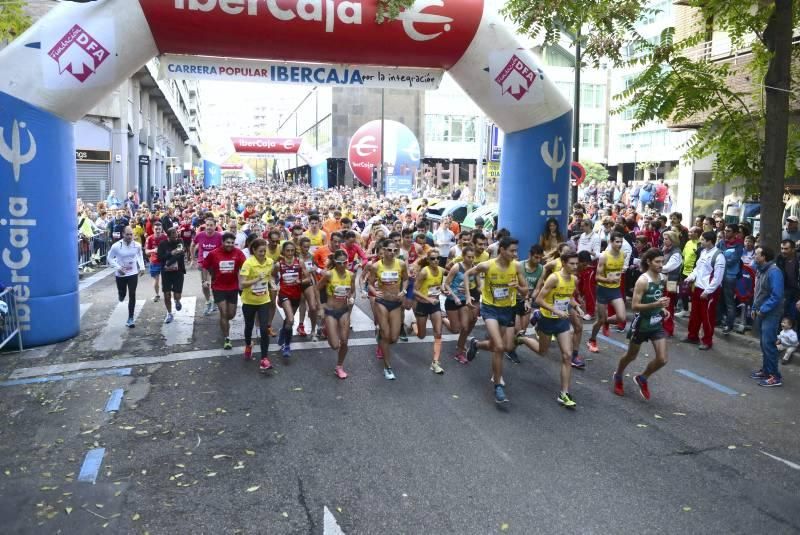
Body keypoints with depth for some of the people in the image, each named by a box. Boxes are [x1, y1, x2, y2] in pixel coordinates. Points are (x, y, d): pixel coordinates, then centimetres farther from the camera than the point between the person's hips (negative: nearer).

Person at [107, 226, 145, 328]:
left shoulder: (137, 245, -9)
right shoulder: (116, 246, -16)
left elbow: (140, 256, 11)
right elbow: (110, 258, -5)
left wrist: (142, 267, 2)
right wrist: (117, 267, -18)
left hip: (133, 274, 1)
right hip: (120, 274, -1)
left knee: (132, 295, -3)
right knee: (122, 294, 14)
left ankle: (130, 319, 5)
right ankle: (121, 295, 56)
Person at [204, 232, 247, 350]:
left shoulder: (238, 253, -11)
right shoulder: (213, 253, -10)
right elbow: (206, 267, 5)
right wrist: (207, 280, -2)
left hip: (233, 287, 2)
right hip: (218, 288, -2)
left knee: (231, 314, 12)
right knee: (224, 313, -5)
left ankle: (223, 323, 48)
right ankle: (226, 338, 10)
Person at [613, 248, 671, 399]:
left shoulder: (663, 278, 0)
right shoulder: (643, 281, -22)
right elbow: (634, 306, -24)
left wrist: (663, 309, 1)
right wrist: (656, 304, -33)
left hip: (657, 324, 6)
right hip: (641, 324, -6)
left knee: (662, 359, 0)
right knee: (631, 356, 15)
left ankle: (642, 378, 27)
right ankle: (618, 377, 43)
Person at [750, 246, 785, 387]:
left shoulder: (774, 272, -20)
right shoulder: (761, 270, 9)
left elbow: (776, 295, -23)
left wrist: (763, 310, -18)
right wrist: (755, 308, 13)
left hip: (771, 314, -9)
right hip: (761, 313, 9)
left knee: (768, 343, -10)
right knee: (764, 343, 15)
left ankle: (775, 376, -3)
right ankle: (766, 370, 26)